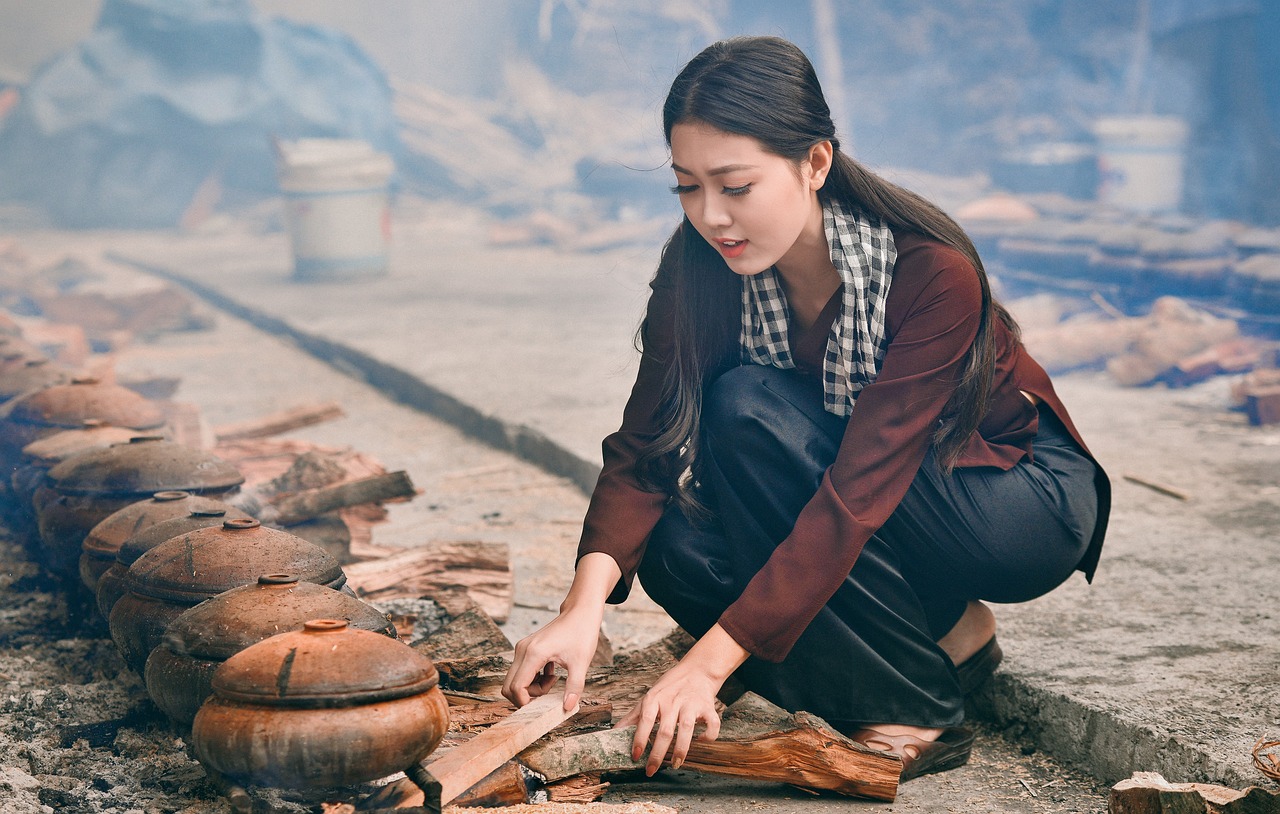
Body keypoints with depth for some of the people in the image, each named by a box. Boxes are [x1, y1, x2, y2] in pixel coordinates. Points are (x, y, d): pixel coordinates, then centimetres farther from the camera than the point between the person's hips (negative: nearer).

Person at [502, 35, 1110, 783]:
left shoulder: (933, 273, -31)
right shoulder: (705, 267, -14)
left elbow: (858, 492, -36)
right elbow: (644, 444, -18)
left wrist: (710, 663, -40)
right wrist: (585, 605, -35)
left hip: (1029, 506, -6)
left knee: (749, 410, -29)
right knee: (681, 554, -23)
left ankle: (915, 715, -18)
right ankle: (946, 634, -1)